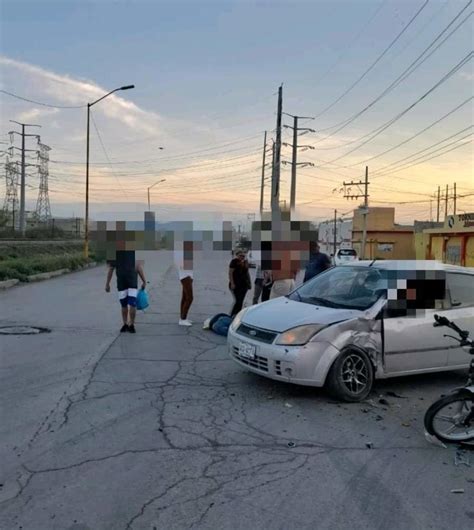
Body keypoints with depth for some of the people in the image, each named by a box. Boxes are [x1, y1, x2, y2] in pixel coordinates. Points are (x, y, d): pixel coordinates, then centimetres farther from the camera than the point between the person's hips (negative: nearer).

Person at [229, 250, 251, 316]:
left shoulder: (245, 262, 14)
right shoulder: (234, 261, -6)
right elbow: (230, 273, -11)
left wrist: (249, 282, 16)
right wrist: (232, 283, -18)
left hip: (244, 284, 7)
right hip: (236, 285, -7)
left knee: (241, 301, 7)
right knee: (238, 300, -12)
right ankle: (232, 315, -4)